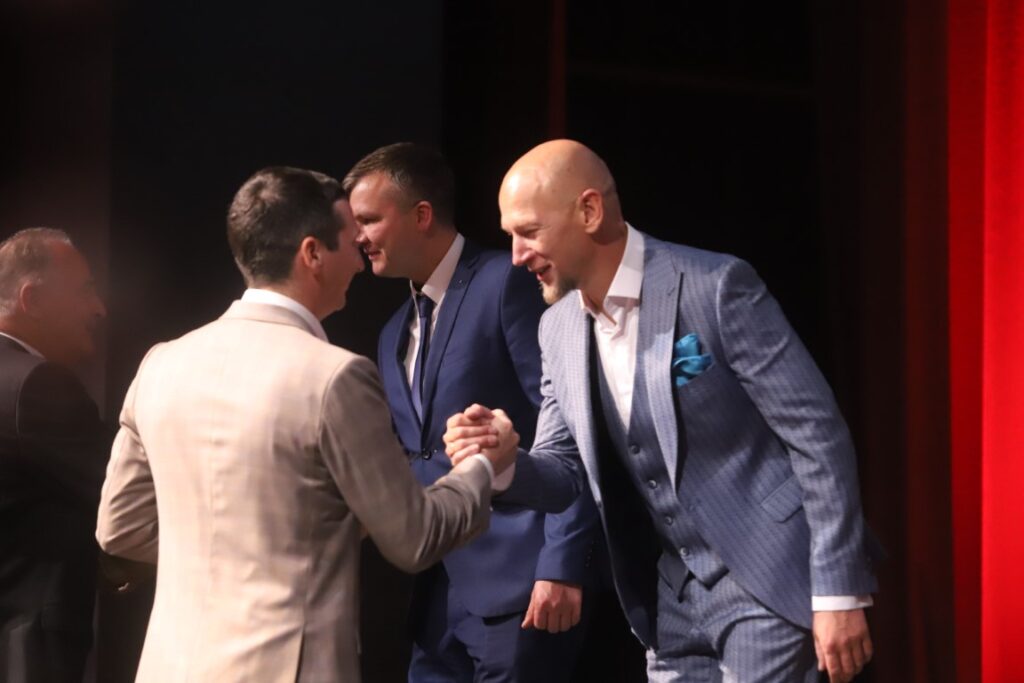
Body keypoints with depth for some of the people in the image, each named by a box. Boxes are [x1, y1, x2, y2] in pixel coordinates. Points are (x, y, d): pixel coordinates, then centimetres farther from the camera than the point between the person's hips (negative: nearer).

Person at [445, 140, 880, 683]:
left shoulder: (715, 287, -16)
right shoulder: (558, 328, 6)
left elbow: (818, 435, -15)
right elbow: (565, 471, 12)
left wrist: (839, 593, -17)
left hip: (768, 585, -7)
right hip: (675, 597, 7)